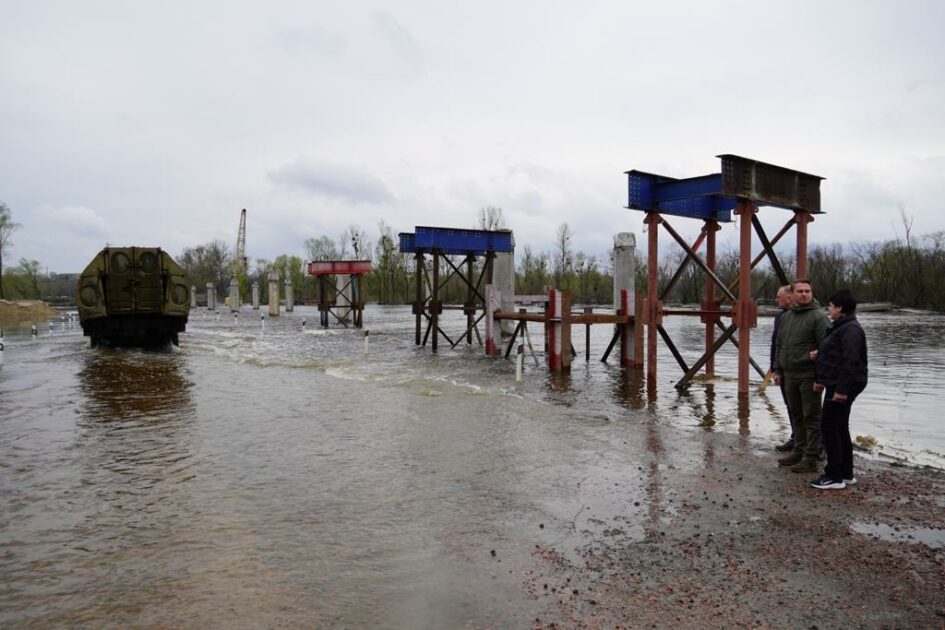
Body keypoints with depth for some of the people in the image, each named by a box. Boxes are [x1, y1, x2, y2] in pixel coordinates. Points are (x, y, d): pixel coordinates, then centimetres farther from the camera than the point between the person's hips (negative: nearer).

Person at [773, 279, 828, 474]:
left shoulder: (818, 316, -10)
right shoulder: (786, 317, 13)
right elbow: (779, 345, 19)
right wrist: (778, 370, 14)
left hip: (809, 376, -7)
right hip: (789, 375, 7)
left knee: (811, 417, 0)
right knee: (796, 415, 16)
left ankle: (811, 459, 6)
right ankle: (799, 452, 27)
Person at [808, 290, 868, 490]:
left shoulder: (850, 329, -18)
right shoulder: (839, 327, 16)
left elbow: (850, 361, -24)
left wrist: (841, 389, -25)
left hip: (842, 386, -11)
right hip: (837, 385, 11)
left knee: (829, 427, -7)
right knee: (840, 428, 16)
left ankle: (835, 477, -1)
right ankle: (846, 473, 25)